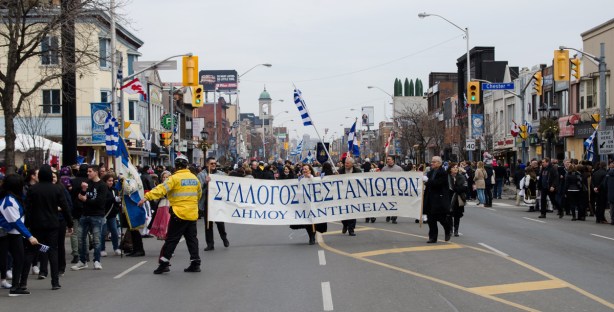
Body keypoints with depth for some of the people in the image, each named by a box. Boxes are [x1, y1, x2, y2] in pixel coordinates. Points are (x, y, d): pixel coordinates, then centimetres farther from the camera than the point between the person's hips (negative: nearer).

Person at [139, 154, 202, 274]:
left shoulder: (175, 178, -11)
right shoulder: (194, 178, 9)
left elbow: (161, 189, -22)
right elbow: (199, 194, 24)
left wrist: (147, 197, -27)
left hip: (179, 214, -5)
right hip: (193, 214, 6)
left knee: (171, 239, -1)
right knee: (192, 238, 13)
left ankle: (164, 262, -2)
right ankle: (195, 263, 12)